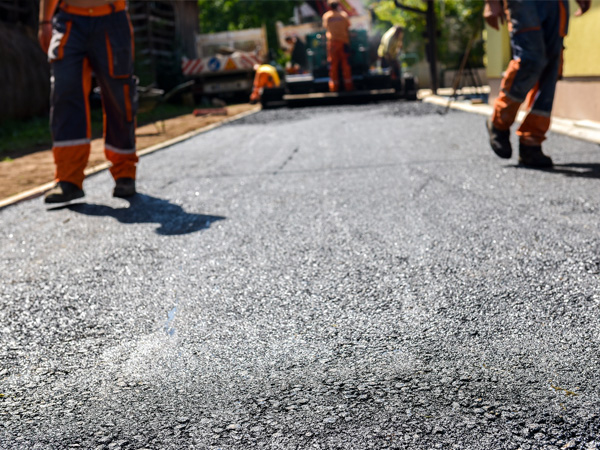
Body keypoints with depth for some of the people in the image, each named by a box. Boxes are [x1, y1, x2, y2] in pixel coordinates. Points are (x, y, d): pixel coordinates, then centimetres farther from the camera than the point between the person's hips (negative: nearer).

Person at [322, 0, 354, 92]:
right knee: (345, 63, 4)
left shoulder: (326, 16, 2)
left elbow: (325, 27, 10)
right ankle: (348, 85, 4)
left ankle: (334, 86, 4)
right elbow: (348, 26, 5)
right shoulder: (344, 15, 1)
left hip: (332, 41, 1)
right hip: (343, 40, 0)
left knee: (333, 64, 5)